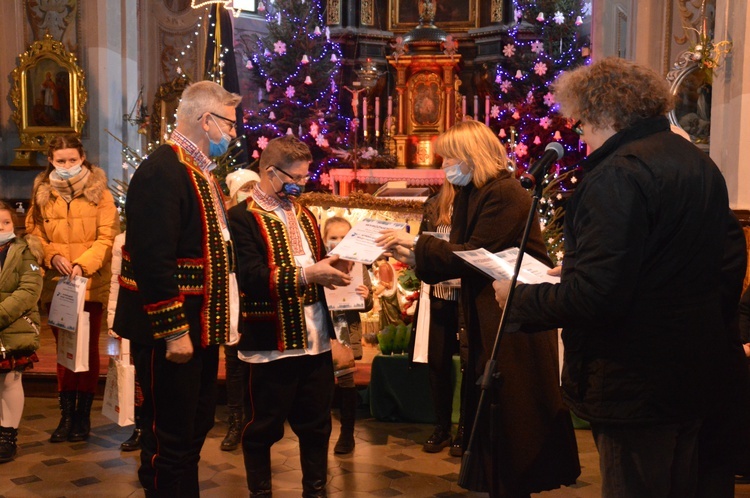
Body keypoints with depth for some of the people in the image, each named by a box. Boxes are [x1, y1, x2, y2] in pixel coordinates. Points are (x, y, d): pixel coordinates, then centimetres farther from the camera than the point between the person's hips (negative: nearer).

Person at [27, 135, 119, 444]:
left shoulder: (98, 192, -2)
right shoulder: (42, 194, 8)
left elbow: (107, 237, -7)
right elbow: (33, 234, 8)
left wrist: (83, 264, -20)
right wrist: (53, 256, -11)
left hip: (91, 284, -3)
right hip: (56, 285, 3)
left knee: (88, 350, 5)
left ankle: (83, 416, 15)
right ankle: (66, 416, 17)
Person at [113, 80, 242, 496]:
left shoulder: (199, 171, 14)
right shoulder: (163, 171, -19)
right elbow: (152, 260, -25)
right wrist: (174, 332, -23)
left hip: (200, 325, 10)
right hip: (171, 332, -10)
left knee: (195, 429, 20)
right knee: (168, 439, 1)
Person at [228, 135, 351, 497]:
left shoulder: (304, 214, 17)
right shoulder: (242, 217, -10)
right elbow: (252, 277, -21)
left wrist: (334, 268, 0)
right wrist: (306, 275, -24)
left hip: (316, 338, 7)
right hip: (272, 341, -7)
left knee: (317, 423, 15)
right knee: (264, 427, 7)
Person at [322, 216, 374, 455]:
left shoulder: (358, 266, 2)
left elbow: (367, 305, 4)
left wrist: (365, 298, -17)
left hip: (348, 333, -1)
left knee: (346, 381, 2)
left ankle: (347, 433, 18)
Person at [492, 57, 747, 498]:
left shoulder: (619, 175, -21)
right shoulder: (702, 166, 9)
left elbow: (593, 297, -27)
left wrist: (520, 297, -12)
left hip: (635, 390, -9)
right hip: (694, 376, 10)